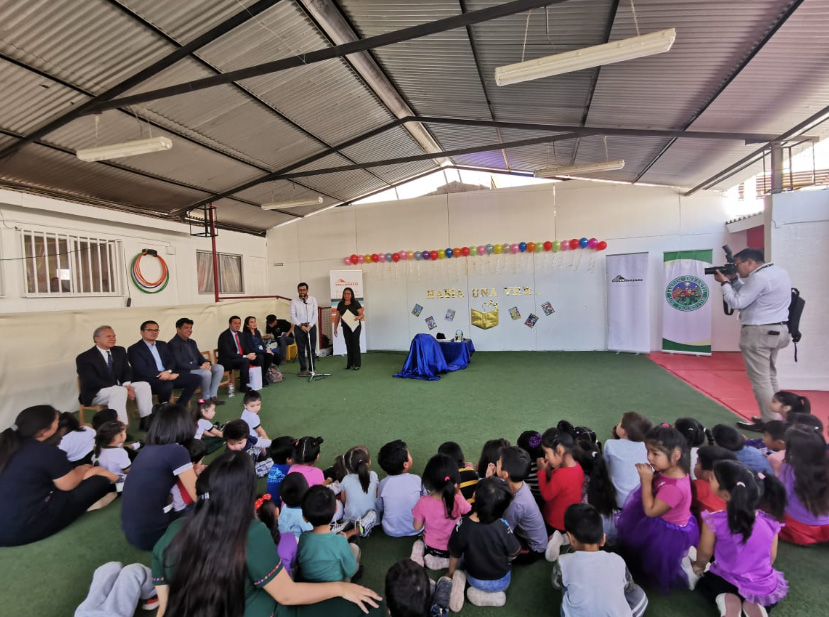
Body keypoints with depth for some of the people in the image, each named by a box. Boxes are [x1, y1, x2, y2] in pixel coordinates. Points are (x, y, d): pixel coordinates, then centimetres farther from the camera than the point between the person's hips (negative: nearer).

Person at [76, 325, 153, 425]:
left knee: (144, 385, -18)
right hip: (96, 394, -6)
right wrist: (122, 388, -26)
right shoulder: (84, 358, -7)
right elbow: (93, 382, -16)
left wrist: (127, 385, -15)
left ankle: (146, 420, -21)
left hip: (119, 387, 6)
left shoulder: (120, 351, 12)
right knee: (120, 391, -35)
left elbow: (127, 371, 9)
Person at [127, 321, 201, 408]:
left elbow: (171, 361, 14)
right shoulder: (134, 349, -1)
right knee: (167, 384, -39)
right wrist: (166, 376, -19)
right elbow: (142, 370, -12)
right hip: (149, 380, -6)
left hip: (167, 375, 7)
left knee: (196, 378, -11)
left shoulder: (162, 345, 19)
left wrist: (168, 372, -11)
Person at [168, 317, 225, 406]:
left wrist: (207, 363, -8)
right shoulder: (173, 344, -11)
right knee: (206, 373, -32)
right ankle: (206, 398, -9)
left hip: (197, 368, 9)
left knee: (219, 368, -8)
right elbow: (179, 364, -19)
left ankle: (213, 396, -8)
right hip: (183, 372, -9)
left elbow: (200, 357, 17)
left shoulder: (192, 342, 17)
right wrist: (200, 367, -21)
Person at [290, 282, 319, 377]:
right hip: (299, 327, 0)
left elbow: (315, 314, 0)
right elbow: (293, 315, 0)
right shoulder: (294, 301, 3)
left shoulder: (313, 299, 4)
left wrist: (309, 326, -9)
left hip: (311, 326, 0)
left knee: (312, 349, 1)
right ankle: (303, 369, 7)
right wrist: (301, 326, -9)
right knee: (301, 350, 0)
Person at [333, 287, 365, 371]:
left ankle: (357, 364, 3)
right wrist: (335, 328, 8)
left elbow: (362, 314, -6)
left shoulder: (356, 303, -4)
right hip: (345, 327, 4)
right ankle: (349, 363, 16)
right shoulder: (340, 304, 7)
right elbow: (337, 317, 10)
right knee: (348, 345, 7)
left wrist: (358, 317, -29)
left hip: (355, 326, -3)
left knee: (355, 344, -3)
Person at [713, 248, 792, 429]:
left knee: (760, 379, -3)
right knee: (770, 377, 18)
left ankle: (771, 422, 3)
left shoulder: (759, 277, -19)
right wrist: (734, 280, 9)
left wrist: (725, 282, -8)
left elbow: (737, 303, -17)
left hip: (759, 333, -10)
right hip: (777, 330, 10)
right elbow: (748, 294, 17)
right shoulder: (779, 272, 13)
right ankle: (775, 417, 25)